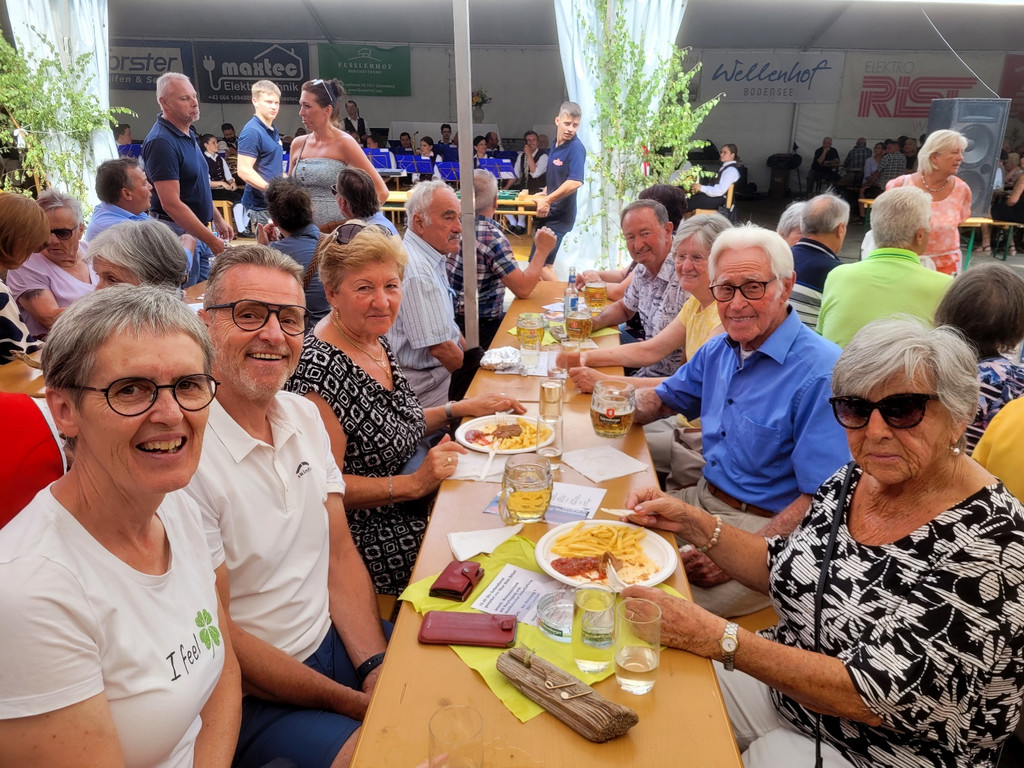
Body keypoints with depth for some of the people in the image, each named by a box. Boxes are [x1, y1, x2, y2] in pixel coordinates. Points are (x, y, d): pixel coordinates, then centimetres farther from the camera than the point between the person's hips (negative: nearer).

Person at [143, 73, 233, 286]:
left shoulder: (188, 134, 10)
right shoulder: (161, 142, -19)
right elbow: (171, 204, -24)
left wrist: (218, 219, 21)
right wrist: (212, 240, -24)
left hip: (198, 229, 9)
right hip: (178, 232, -9)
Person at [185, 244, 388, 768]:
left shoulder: (304, 415, 1)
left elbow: (339, 553, 4)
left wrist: (378, 669, -8)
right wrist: (357, 704, -14)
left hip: (336, 638, 6)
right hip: (251, 699, -6)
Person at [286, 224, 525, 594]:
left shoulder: (375, 339, 3)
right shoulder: (321, 366, -23)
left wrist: (460, 408, 6)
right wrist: (414, 483, -24)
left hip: (413, 506, 8)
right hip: (369, 537, -8)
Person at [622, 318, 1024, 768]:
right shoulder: (853, 480, -5)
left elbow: (872, 694, -28)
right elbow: (784, 571, 8)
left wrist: (715, 637, -33)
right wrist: (692, 524, -6)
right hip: (784, 684, 6)